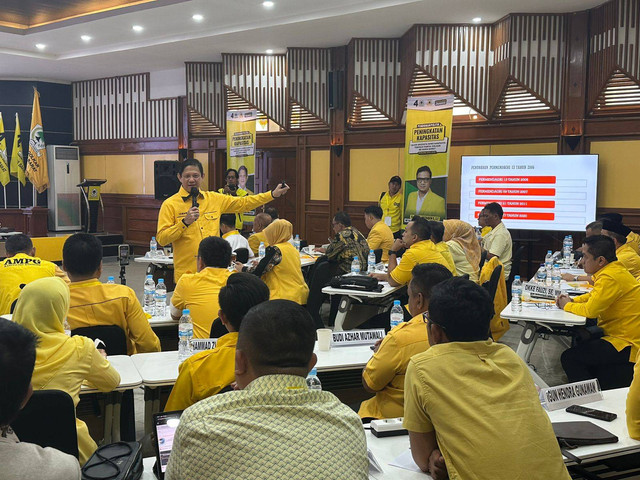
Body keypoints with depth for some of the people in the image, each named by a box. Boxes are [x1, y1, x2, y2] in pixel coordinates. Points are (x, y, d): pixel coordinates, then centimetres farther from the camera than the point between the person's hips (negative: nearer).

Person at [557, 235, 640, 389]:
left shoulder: (611, 277, -24)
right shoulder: (612, 270, 8)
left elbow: (591, 310, -25)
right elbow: (595, 295, 24)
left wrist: (567, 305, -7)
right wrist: (573, 300, 7)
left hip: (628, 344, -11)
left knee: (569, 358, -11)